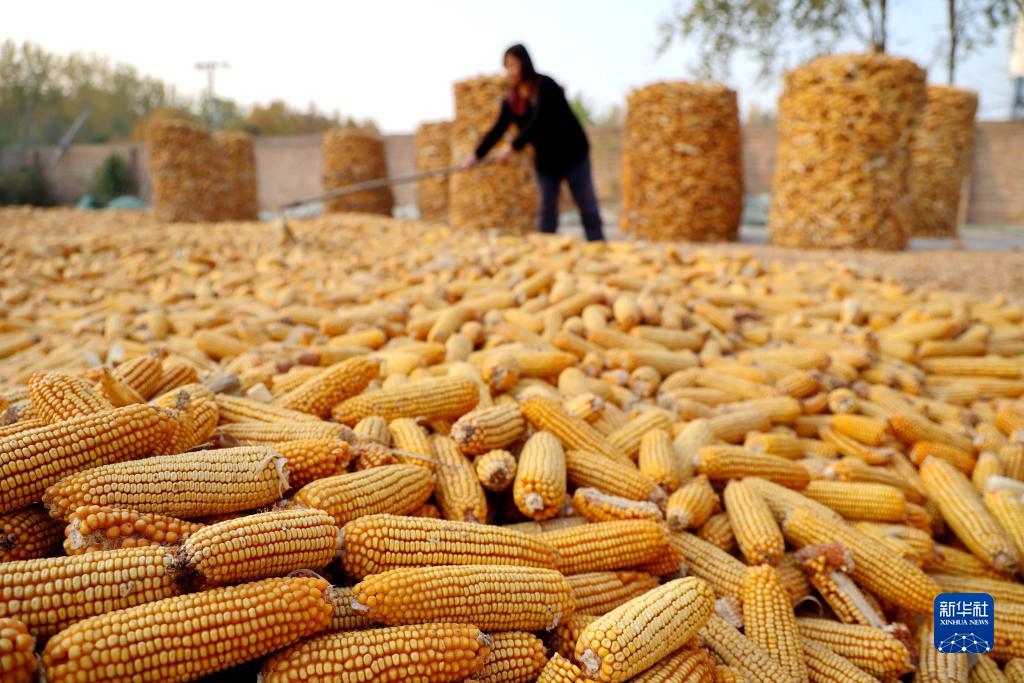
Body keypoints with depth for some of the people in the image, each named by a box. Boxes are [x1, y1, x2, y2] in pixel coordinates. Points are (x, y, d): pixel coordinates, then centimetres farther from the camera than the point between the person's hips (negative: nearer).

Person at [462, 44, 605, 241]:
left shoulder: (545, 86, -18)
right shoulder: (510, 102, -2)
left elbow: (538, 122, -27)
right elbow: (497, 130, -8)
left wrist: (514, 147, -29)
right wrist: (477, 155, -20)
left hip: (572, 153, -5)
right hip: (545, 160, 5)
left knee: (587, 205, 1)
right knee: (547, 209, 5)